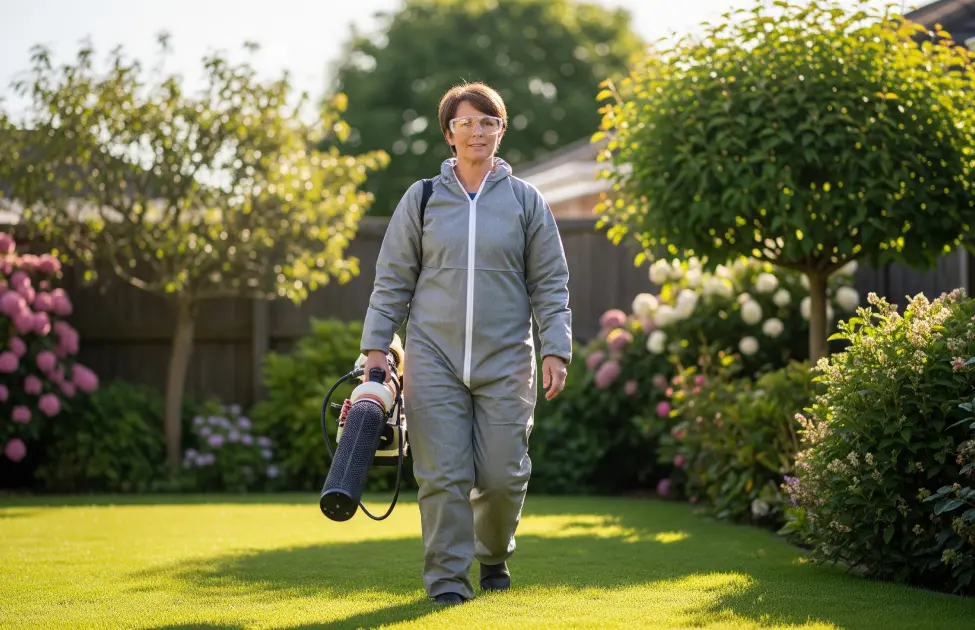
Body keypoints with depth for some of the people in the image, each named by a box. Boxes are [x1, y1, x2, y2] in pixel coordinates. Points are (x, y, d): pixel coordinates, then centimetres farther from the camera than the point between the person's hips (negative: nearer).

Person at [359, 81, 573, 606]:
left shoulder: (526, 201, 6)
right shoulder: (421, 199, 6)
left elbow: (550, 284, 6)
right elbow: (392, 281, 8)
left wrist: (555, 351, -2)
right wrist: (376, 347, 2)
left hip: (506, 361, 0)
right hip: (434, 358, 0)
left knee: (502, 474, 0)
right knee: (443, 474, -5)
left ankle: (494, 554, 27)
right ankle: (447, 575, 5)